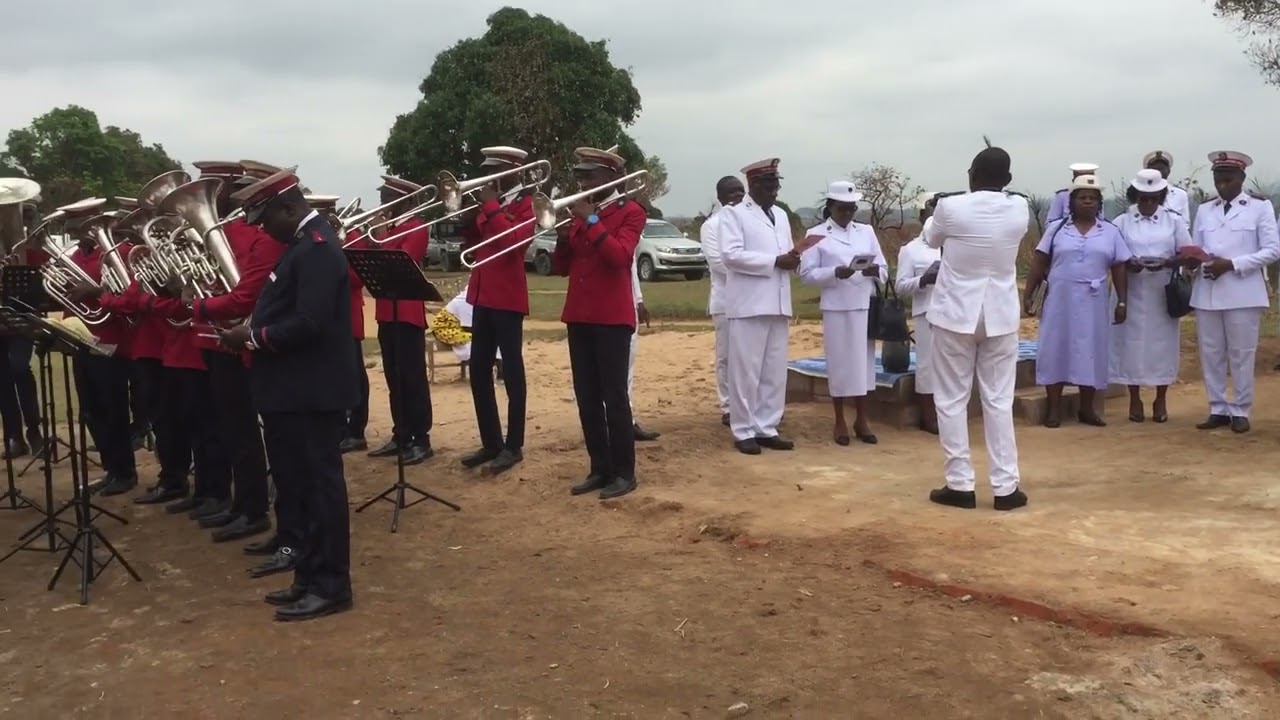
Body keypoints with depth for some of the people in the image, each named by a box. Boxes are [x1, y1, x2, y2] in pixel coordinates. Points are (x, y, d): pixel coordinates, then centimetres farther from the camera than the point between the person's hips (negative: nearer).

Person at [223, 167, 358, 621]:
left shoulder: (317, 248, -18)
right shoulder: (304, 243, 15)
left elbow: (309, 323, -26)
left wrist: (254, 337, -15)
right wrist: (254, 332, 6)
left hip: (312, 393, -11)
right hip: (297, 390, 11)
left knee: (320, 488, -2)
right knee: (304, 488, 15)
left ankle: (330, 587, 7)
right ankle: (312, 578, 25)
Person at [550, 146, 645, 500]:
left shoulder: (631, 212, -3)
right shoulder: (580, 212, 15)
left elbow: (619, 256, -20)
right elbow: (561, 267, 12)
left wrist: (590, 219, -19)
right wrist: (565, 229, -4)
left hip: (612, 317, -7)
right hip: (579, 316, 7)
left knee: (614, 397, -4)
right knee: (586, 398, 8)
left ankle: (624, 472, 5)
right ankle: (600, 469, 17)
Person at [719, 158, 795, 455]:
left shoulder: (781, 215, 20)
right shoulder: (733, 214, -2)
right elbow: (731, 255, -15)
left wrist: (792, 259, -1)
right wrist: (775, 261, -16)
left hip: (777, 304, 7)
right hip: (748, 305, -6)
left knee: (775, 372, 7)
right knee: (745, 371, -3)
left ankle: (766, 428, 15)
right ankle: (744, 431, 5)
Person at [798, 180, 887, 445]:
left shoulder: (867, 232, 12)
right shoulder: (816, 235, 0)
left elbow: (884, 270, 11)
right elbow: (807, 273, -6)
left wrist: (875, 271, -12)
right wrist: (835, 272, -21)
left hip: (865, 306, 4)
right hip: (836, 308, -4)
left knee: (864, 361, 7)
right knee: (839, 363, 1)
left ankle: (861, 420, 18)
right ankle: (839, 422, 12)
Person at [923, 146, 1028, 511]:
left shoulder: (950, 207, -11)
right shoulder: (1019, 209, -4)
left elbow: (931, 240, 10)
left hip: (956, 314, -2)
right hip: (1000, 316, 2)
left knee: (952, 400, 6)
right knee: (999, 402, 7)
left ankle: (960, 485, 8)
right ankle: (1005, 487, 8)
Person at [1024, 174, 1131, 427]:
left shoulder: (1111, 232, 6)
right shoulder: (1056, 229, 3)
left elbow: (1119, 269, 6)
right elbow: (1039, 263, 3)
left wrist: (1122, 302, 2)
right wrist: (1028, 294, -2)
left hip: (1092, 304, 1)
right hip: (1059, 301, -1)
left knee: (1090, 352, 5)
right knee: (1056, 350, 1)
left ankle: (1087, 409, 15)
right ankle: (1053, 408, 8)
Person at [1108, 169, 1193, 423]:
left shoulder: (1174, 220, 3)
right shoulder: (1121, 222, 2)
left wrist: (1166, 263, -18)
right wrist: (1127, 264, -20)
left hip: (1162, 293, 0)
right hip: (1132, 292, 0)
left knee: (1162, 343, 4)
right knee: (1132, 342, 2)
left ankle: (1161, 400, 16)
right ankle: (1135, 400, 13)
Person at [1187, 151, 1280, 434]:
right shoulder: (1204, 210, 14)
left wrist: (1231, 264, -14)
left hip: (1242, 292, -4)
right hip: (1207, 293, 4)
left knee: (1241, 355, 2)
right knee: (1210, 354, 6)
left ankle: (1240, 412, 12)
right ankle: (1218, 410, 16)